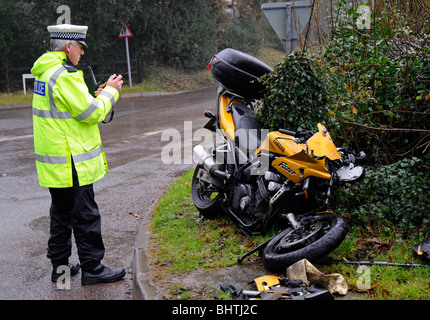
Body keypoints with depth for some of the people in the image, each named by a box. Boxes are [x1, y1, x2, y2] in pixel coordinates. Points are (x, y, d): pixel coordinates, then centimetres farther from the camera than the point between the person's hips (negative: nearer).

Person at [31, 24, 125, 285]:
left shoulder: (46, 71, 14)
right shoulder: (64, 75, -19)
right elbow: (91, 113, -20)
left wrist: (97, 96, 12)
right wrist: (110, 92, -6)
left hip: (55, 161, 10)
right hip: (71, 161, -10)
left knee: (62, 212, 17)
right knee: (85, 214, -1)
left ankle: (60, 265, 26)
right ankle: (92, 268, 8)